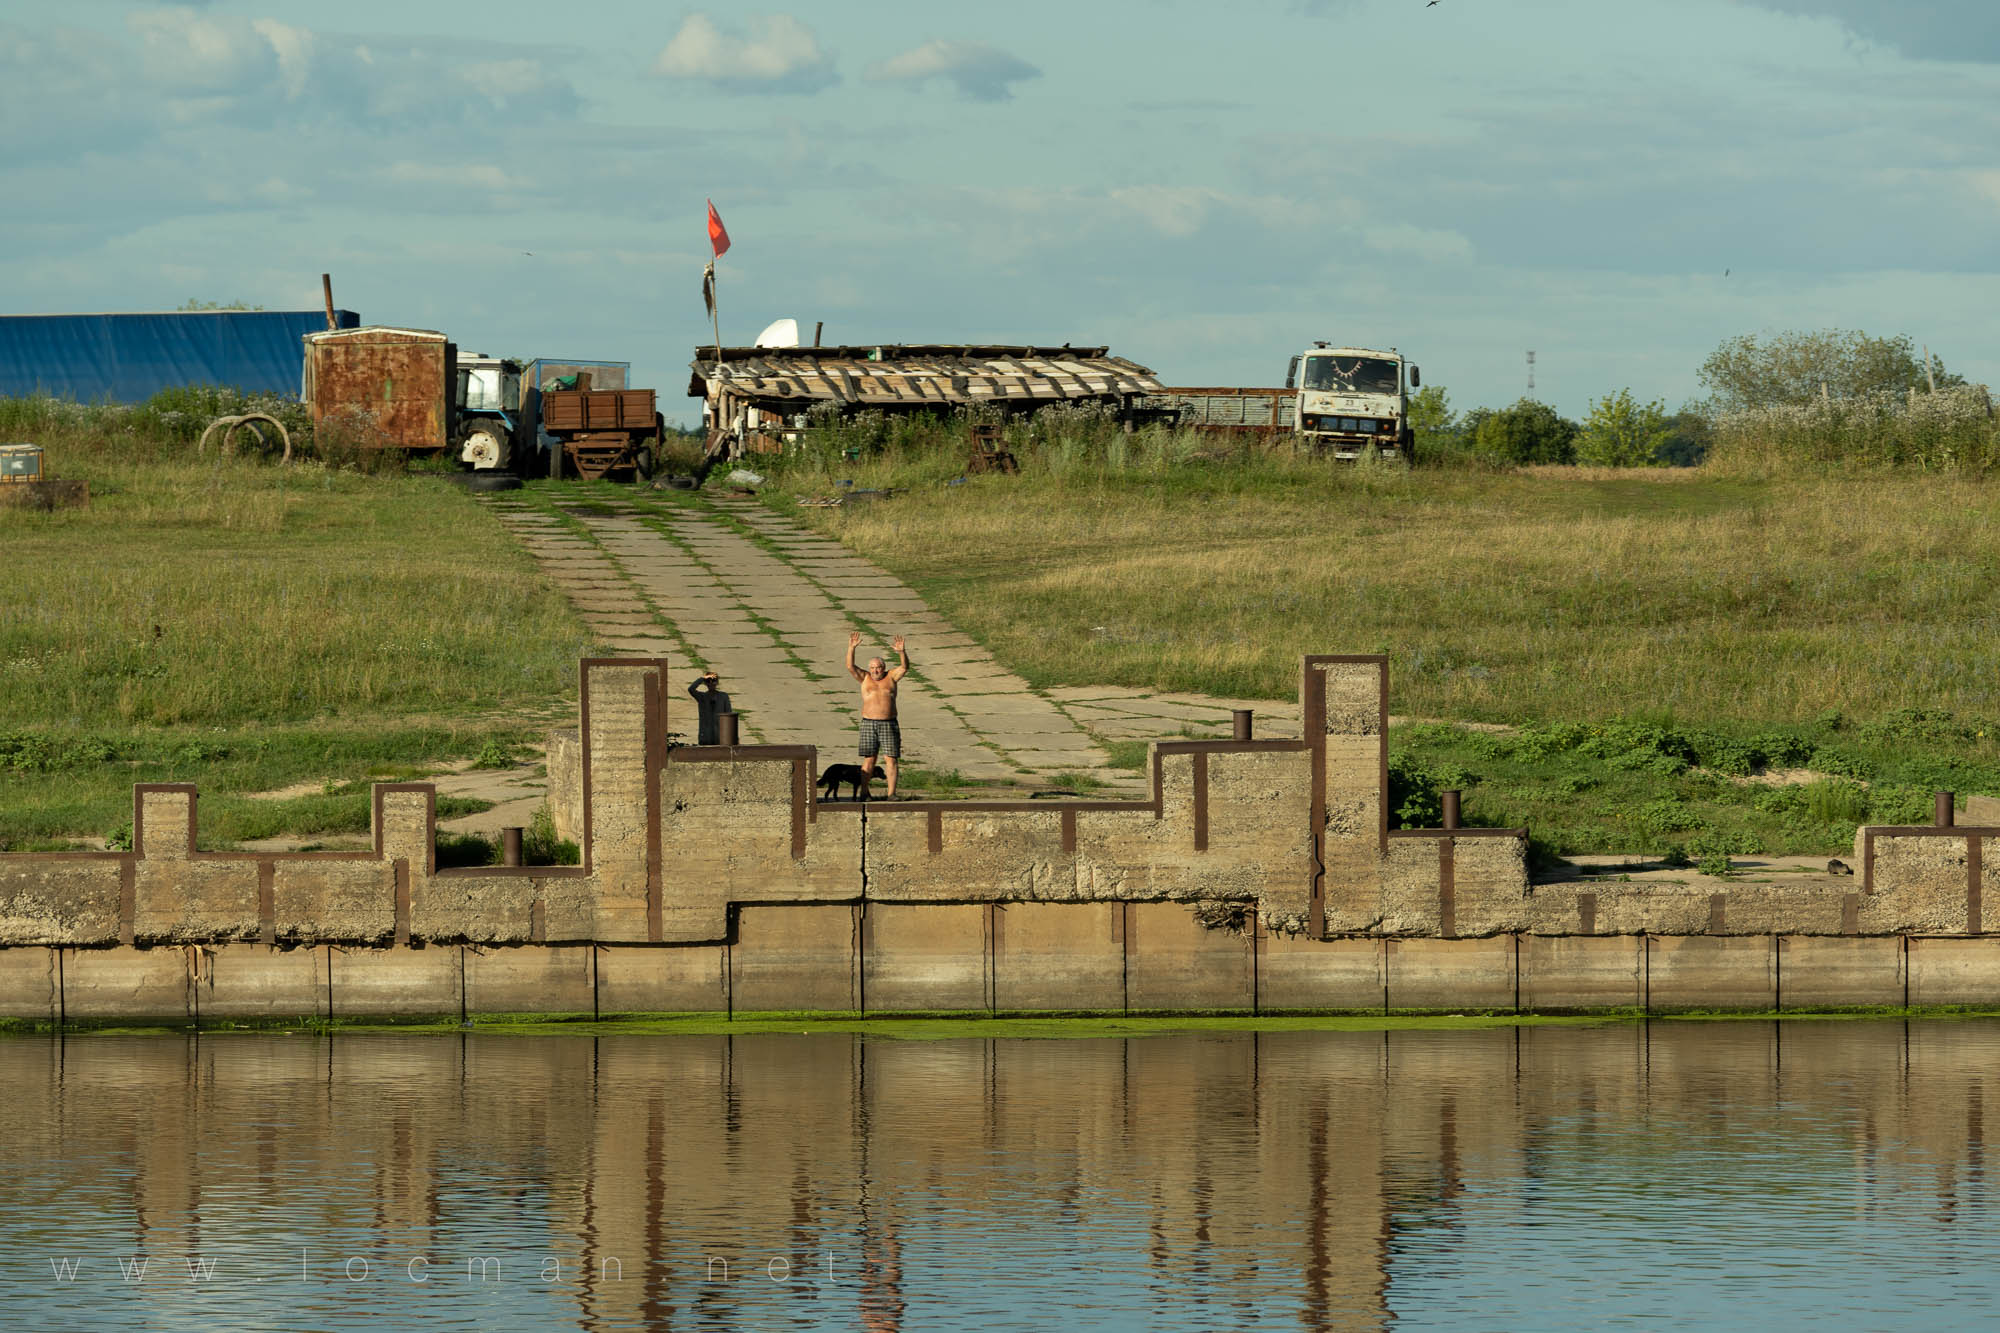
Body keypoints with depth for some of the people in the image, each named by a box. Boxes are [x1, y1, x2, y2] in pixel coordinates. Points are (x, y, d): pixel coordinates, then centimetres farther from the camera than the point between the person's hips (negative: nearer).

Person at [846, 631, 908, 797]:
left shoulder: (890, 677, 6)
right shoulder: (865, 678, 7)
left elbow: (905, 667, -7)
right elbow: (850, 666, -5)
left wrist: (901, 652, -25)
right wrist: (851, 648, -18)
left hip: (889, 724, 0)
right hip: (869, 724, 0)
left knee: (890, 759, -4)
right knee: (868, 759, -1)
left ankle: (891, 793, -3)